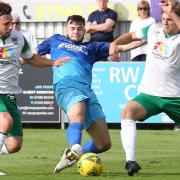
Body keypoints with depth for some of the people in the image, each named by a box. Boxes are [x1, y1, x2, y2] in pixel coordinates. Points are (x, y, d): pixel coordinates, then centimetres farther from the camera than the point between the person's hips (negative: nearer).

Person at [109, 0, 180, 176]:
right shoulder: (154, 29, 6)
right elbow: (132, 36, 22)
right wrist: (115, 43, 6)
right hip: (149, 94, 2)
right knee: (128, 111, -28)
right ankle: (130, 160, -36)